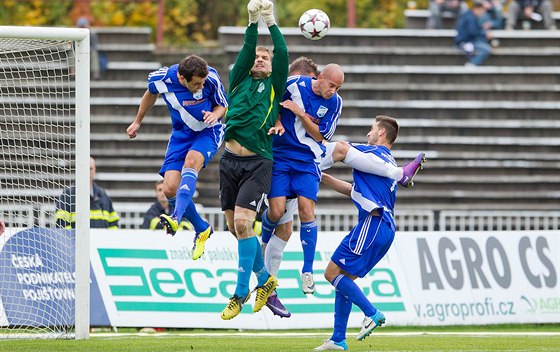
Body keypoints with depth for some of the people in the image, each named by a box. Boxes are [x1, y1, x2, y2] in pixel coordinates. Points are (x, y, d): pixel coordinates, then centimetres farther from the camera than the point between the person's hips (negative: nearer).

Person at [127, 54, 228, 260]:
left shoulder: (211, 78, -24)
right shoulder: (161, 79, -20)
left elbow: (222, 106, -5)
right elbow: (151, 94, 7)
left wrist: (215, 115, -29)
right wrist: (137, 122, 19)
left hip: (208, 130, -3)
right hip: (181, 134, 3)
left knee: (191, 162, -35)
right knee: (170, 189, -9)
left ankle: (176, 218, -48)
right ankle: (202, 229, 13)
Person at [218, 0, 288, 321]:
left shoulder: (275, 86, 8)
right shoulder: (239, 80, 15)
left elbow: (283, 55, -5)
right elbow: (246, 50, 2)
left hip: (258, 163, -4)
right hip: (230, 160, 4)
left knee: (242, 222, -16)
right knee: (236, 227, 8)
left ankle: (241, 292, -12)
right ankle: (265, 278, 27)